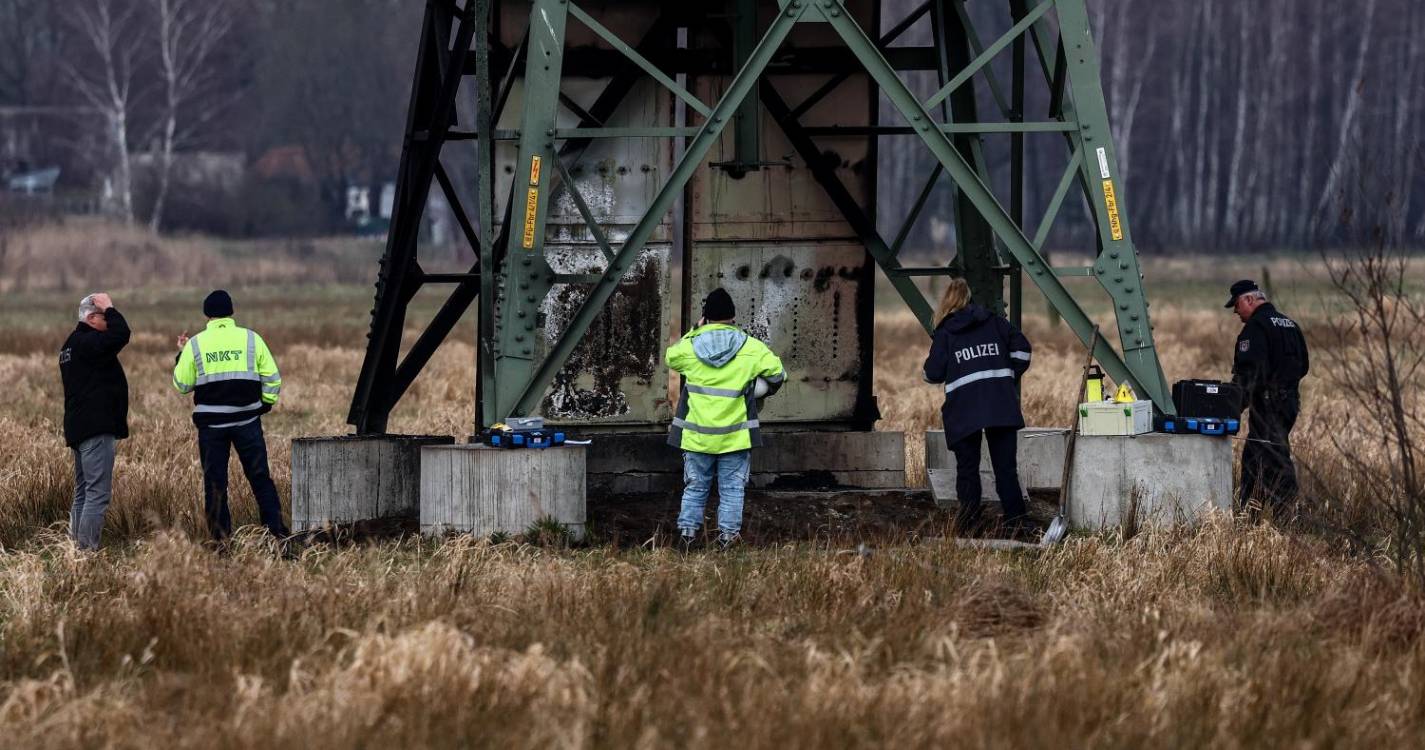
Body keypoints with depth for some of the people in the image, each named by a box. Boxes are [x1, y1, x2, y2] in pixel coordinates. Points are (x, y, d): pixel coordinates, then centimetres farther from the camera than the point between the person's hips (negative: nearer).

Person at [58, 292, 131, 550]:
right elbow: (121, 334, -27)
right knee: (98, 493, -12)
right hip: (96, 430, -11)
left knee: (83, 492, 14)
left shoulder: (72, 344, 18)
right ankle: (88, 548, -16)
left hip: (79, 429, 11)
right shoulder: (87, 343, -14)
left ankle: (77, 545, 15)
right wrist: (109, 308, -12)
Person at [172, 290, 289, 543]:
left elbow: (182, 384, 3)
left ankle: (220, 537, 5)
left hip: (211, 422, -1)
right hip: (247, 420, 1)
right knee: (260, 476, 8)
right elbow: (272, 378, 1)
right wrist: (265, 404, 15)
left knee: (215, 481, 6)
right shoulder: (251, 339, 1)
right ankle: (276, 529, 4)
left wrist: (181, 355, 17)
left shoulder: (195, 344, -1)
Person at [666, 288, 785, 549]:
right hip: (735, 437, -1)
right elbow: (776, 375, 2)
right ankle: (728, 534, 5)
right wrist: (759, 391, 20)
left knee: (695, 486, 13)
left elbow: (670, 357, 17)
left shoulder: (689, 346, -5)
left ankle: (687, 531, 10)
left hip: (697, 435, 1)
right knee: (732, 488, 7)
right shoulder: (751, 347, -6)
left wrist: (694, 331, 17)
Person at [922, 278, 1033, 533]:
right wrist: (1010, 376, 17)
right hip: (1001, 404, 2)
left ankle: (968, 520, -3)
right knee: (1005, 466, 4)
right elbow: (1021, 347, 6)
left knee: (967, 468, 6)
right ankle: (1016, 518, -4)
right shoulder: (994, 322, 11)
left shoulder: (944, 333, 4)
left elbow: (934, 373, 0)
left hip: (964, 410, -2)